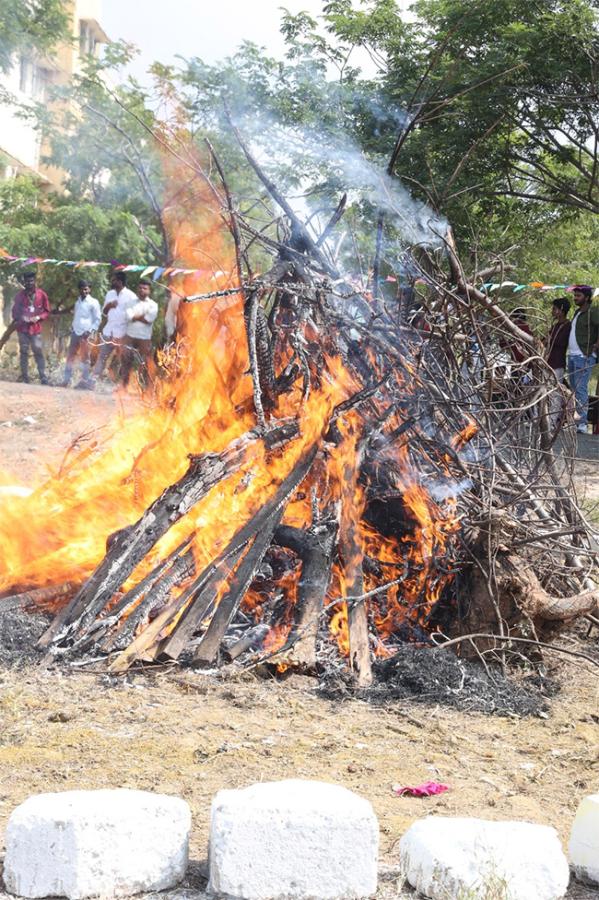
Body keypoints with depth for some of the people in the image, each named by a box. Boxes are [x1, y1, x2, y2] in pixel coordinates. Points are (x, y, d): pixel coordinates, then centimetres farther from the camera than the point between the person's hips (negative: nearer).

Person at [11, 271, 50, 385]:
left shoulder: (42, 294, -1)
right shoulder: (20, 295, 3)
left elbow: (47, 311, 5)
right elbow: (15, 311, 10)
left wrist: (38, 317, -12)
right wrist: (21, 318, -9)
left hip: (36, 328, -1)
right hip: (22, 328, 1)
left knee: (38, 352, -4)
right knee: (24, 352, 4)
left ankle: (43, 378, -3)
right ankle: (25, 378, 8)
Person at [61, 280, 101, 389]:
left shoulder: (93, 302, -4)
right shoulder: (78, 301, 15)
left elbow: (98, 319, -5)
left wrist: (90, 331, -14)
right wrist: (72, 326, 9)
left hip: (85, 334, -6)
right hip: (75, 332, 6)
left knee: (84, 358, -1)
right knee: (70, 355, 6)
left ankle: (85, 381, 6)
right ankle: (66, 379, 10)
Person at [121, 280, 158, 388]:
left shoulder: (153, 305, 2)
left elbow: (148, 320, -11)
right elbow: (130, 317, -7)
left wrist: (136, 317, -5)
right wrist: (143, 316, -11)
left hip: (145, 338, -2)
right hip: (130, 336, 2)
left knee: (144, 364, 1)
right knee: (127, 361, 3)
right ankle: (124, 385, 10)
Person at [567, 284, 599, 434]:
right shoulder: (578, 312, 19)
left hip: (584, 356, -9)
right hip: (572, 355, 9)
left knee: (581, 389, -11)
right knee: (574, 388, 11)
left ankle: (582, 423, -12)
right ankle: (574, 421, 16)